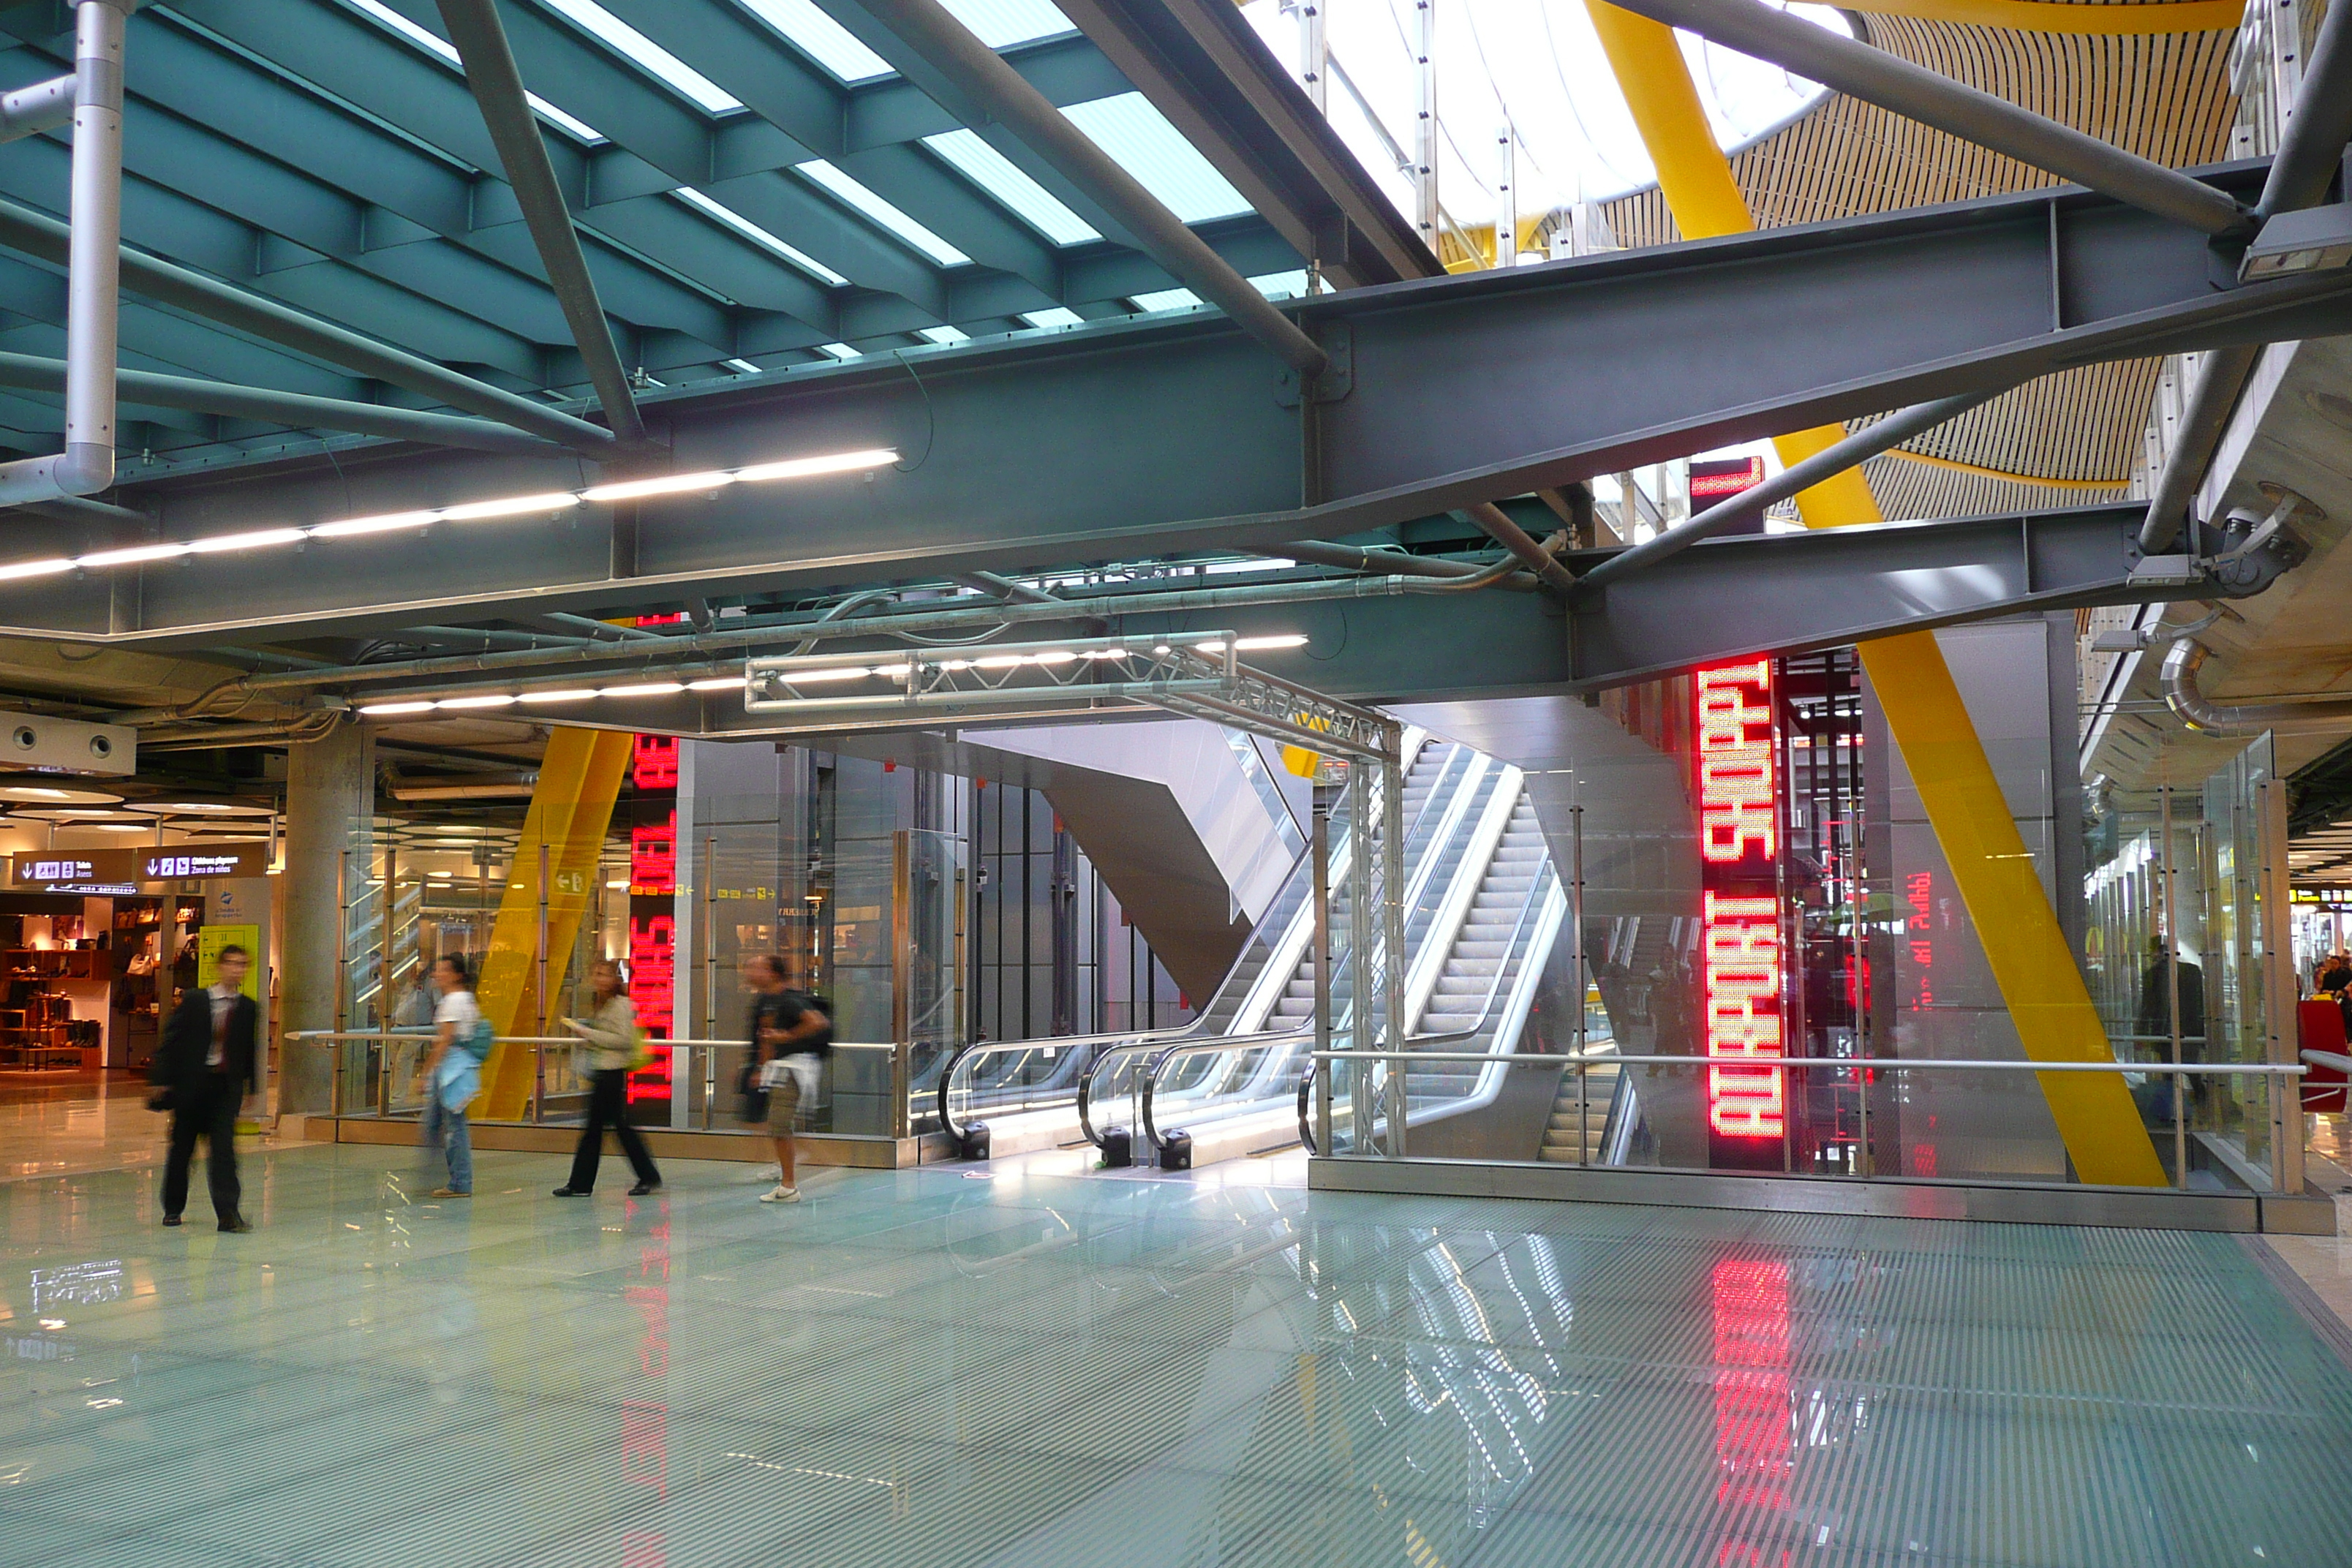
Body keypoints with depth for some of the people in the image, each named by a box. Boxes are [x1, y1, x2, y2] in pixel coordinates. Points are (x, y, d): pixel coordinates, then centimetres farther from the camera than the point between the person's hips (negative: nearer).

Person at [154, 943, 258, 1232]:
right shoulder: (193, 1000, -1)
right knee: (182, 1146, 11)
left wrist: (250, 1087, 9)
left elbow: (251, 1051, 10)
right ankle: (173, 1208, 27)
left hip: (227, 1086, 0)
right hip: (191, 1082, 0)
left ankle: (228, 1213, -11)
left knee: (224, 1147, -8)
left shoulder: (248, 1008, 5)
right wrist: (162, 1080, -5)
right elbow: (172, 1040, 0)